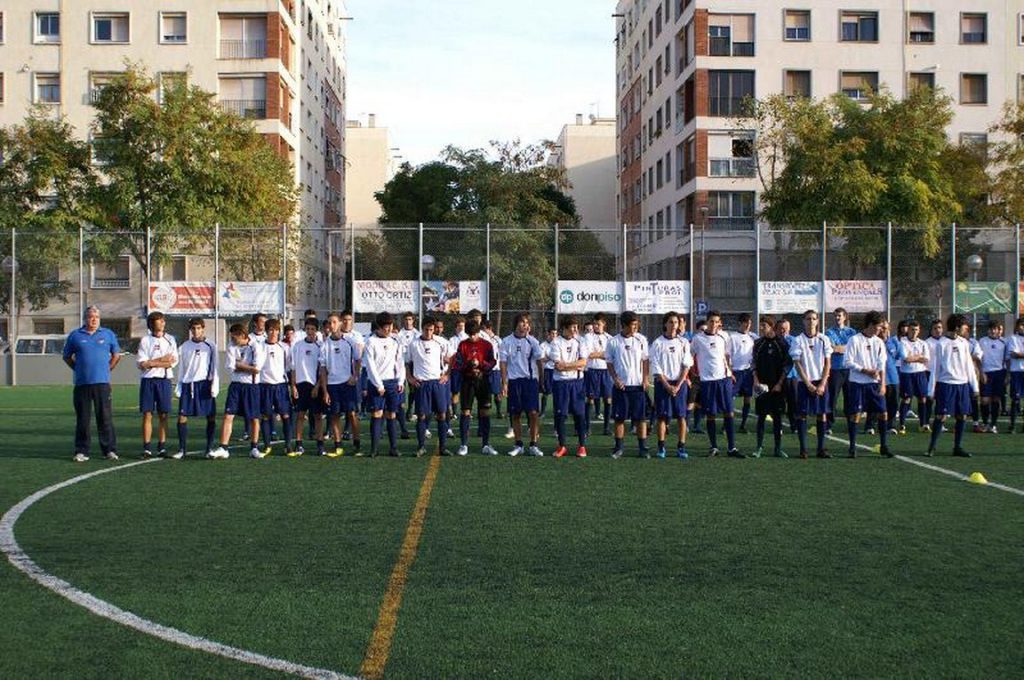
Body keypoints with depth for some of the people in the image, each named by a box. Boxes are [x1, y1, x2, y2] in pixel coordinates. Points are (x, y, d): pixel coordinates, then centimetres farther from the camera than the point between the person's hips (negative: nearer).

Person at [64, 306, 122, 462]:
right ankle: (81, 451, 7)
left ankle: (109, 450, 3)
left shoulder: (108, 334, 9)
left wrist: (107, 369, 9)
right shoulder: (75, 335, 7)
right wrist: (78, 369, 7)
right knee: (82, 419, 2)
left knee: (105, 417, -1)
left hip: (102, 383, 0)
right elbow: (67, 357, 16)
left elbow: (116, 355, 17)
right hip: (82, 383, 0)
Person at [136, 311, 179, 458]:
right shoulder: (145, 341, 5)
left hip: (164, 380, 1)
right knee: (147, 414, -1)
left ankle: (162, 447, 7)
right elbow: (141, 364, -3)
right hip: (148, 381, -1)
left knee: (163, 415, 2)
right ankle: (147, 448, 1)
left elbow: (173, 362, -3)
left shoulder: (170, 339, 8)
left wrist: (151, 363, -7)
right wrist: (161, 360, -8)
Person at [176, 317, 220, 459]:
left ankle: (209, 449, 7)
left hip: (205, 384, -1)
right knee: (182, 417, -4)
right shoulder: (184, 347, 9)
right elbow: (181, 368, 12)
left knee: (211, 417, -2)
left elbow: (214, 368, 3)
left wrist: (214, 386, -6)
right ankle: (182, 449, 5)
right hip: (188, 385, 1)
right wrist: (179, 387, 6)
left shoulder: (210, 346, 4)